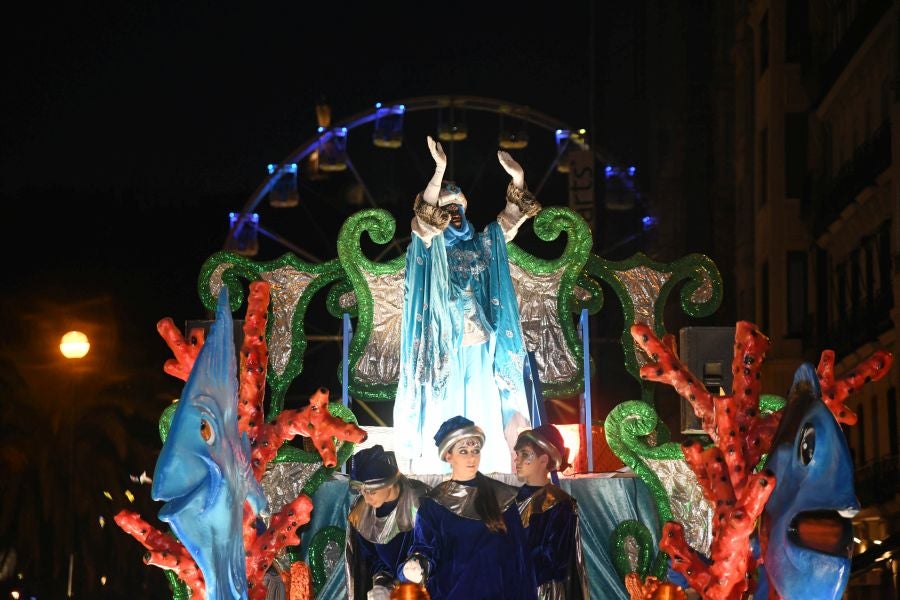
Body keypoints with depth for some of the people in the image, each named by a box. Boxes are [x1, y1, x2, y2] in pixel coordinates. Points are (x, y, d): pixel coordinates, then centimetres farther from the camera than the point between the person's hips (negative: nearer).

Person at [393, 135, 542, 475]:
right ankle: (439, 476, -4)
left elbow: (509, 219, 8)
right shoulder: (429, 246, 1)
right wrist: (440, 171, -31)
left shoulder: (480, 246, 15)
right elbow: (424, 218, -19)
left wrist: (518, 179, -8)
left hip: (477, 346, 5)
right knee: (443, 412, -5)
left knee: (481, 414, 4)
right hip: (444, 346, -4)